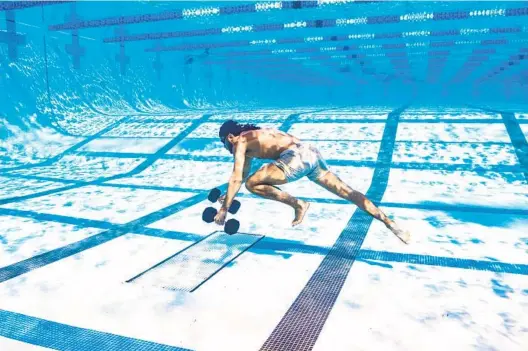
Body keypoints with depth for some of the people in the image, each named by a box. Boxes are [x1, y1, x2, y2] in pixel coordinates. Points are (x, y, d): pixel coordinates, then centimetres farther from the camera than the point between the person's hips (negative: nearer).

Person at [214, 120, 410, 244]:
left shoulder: (241, 141, 8)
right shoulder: (254, 137, 33)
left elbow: (237, 178, 1)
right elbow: (243, 173, 43)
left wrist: (224, 209, 6)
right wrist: (229, 195, 50)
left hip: (297, 157, -9)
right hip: (311, 153, 9)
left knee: (252, 184, -6)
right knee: (347, 192, 7)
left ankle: (298, 205, -4)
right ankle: (390, 224, 5)